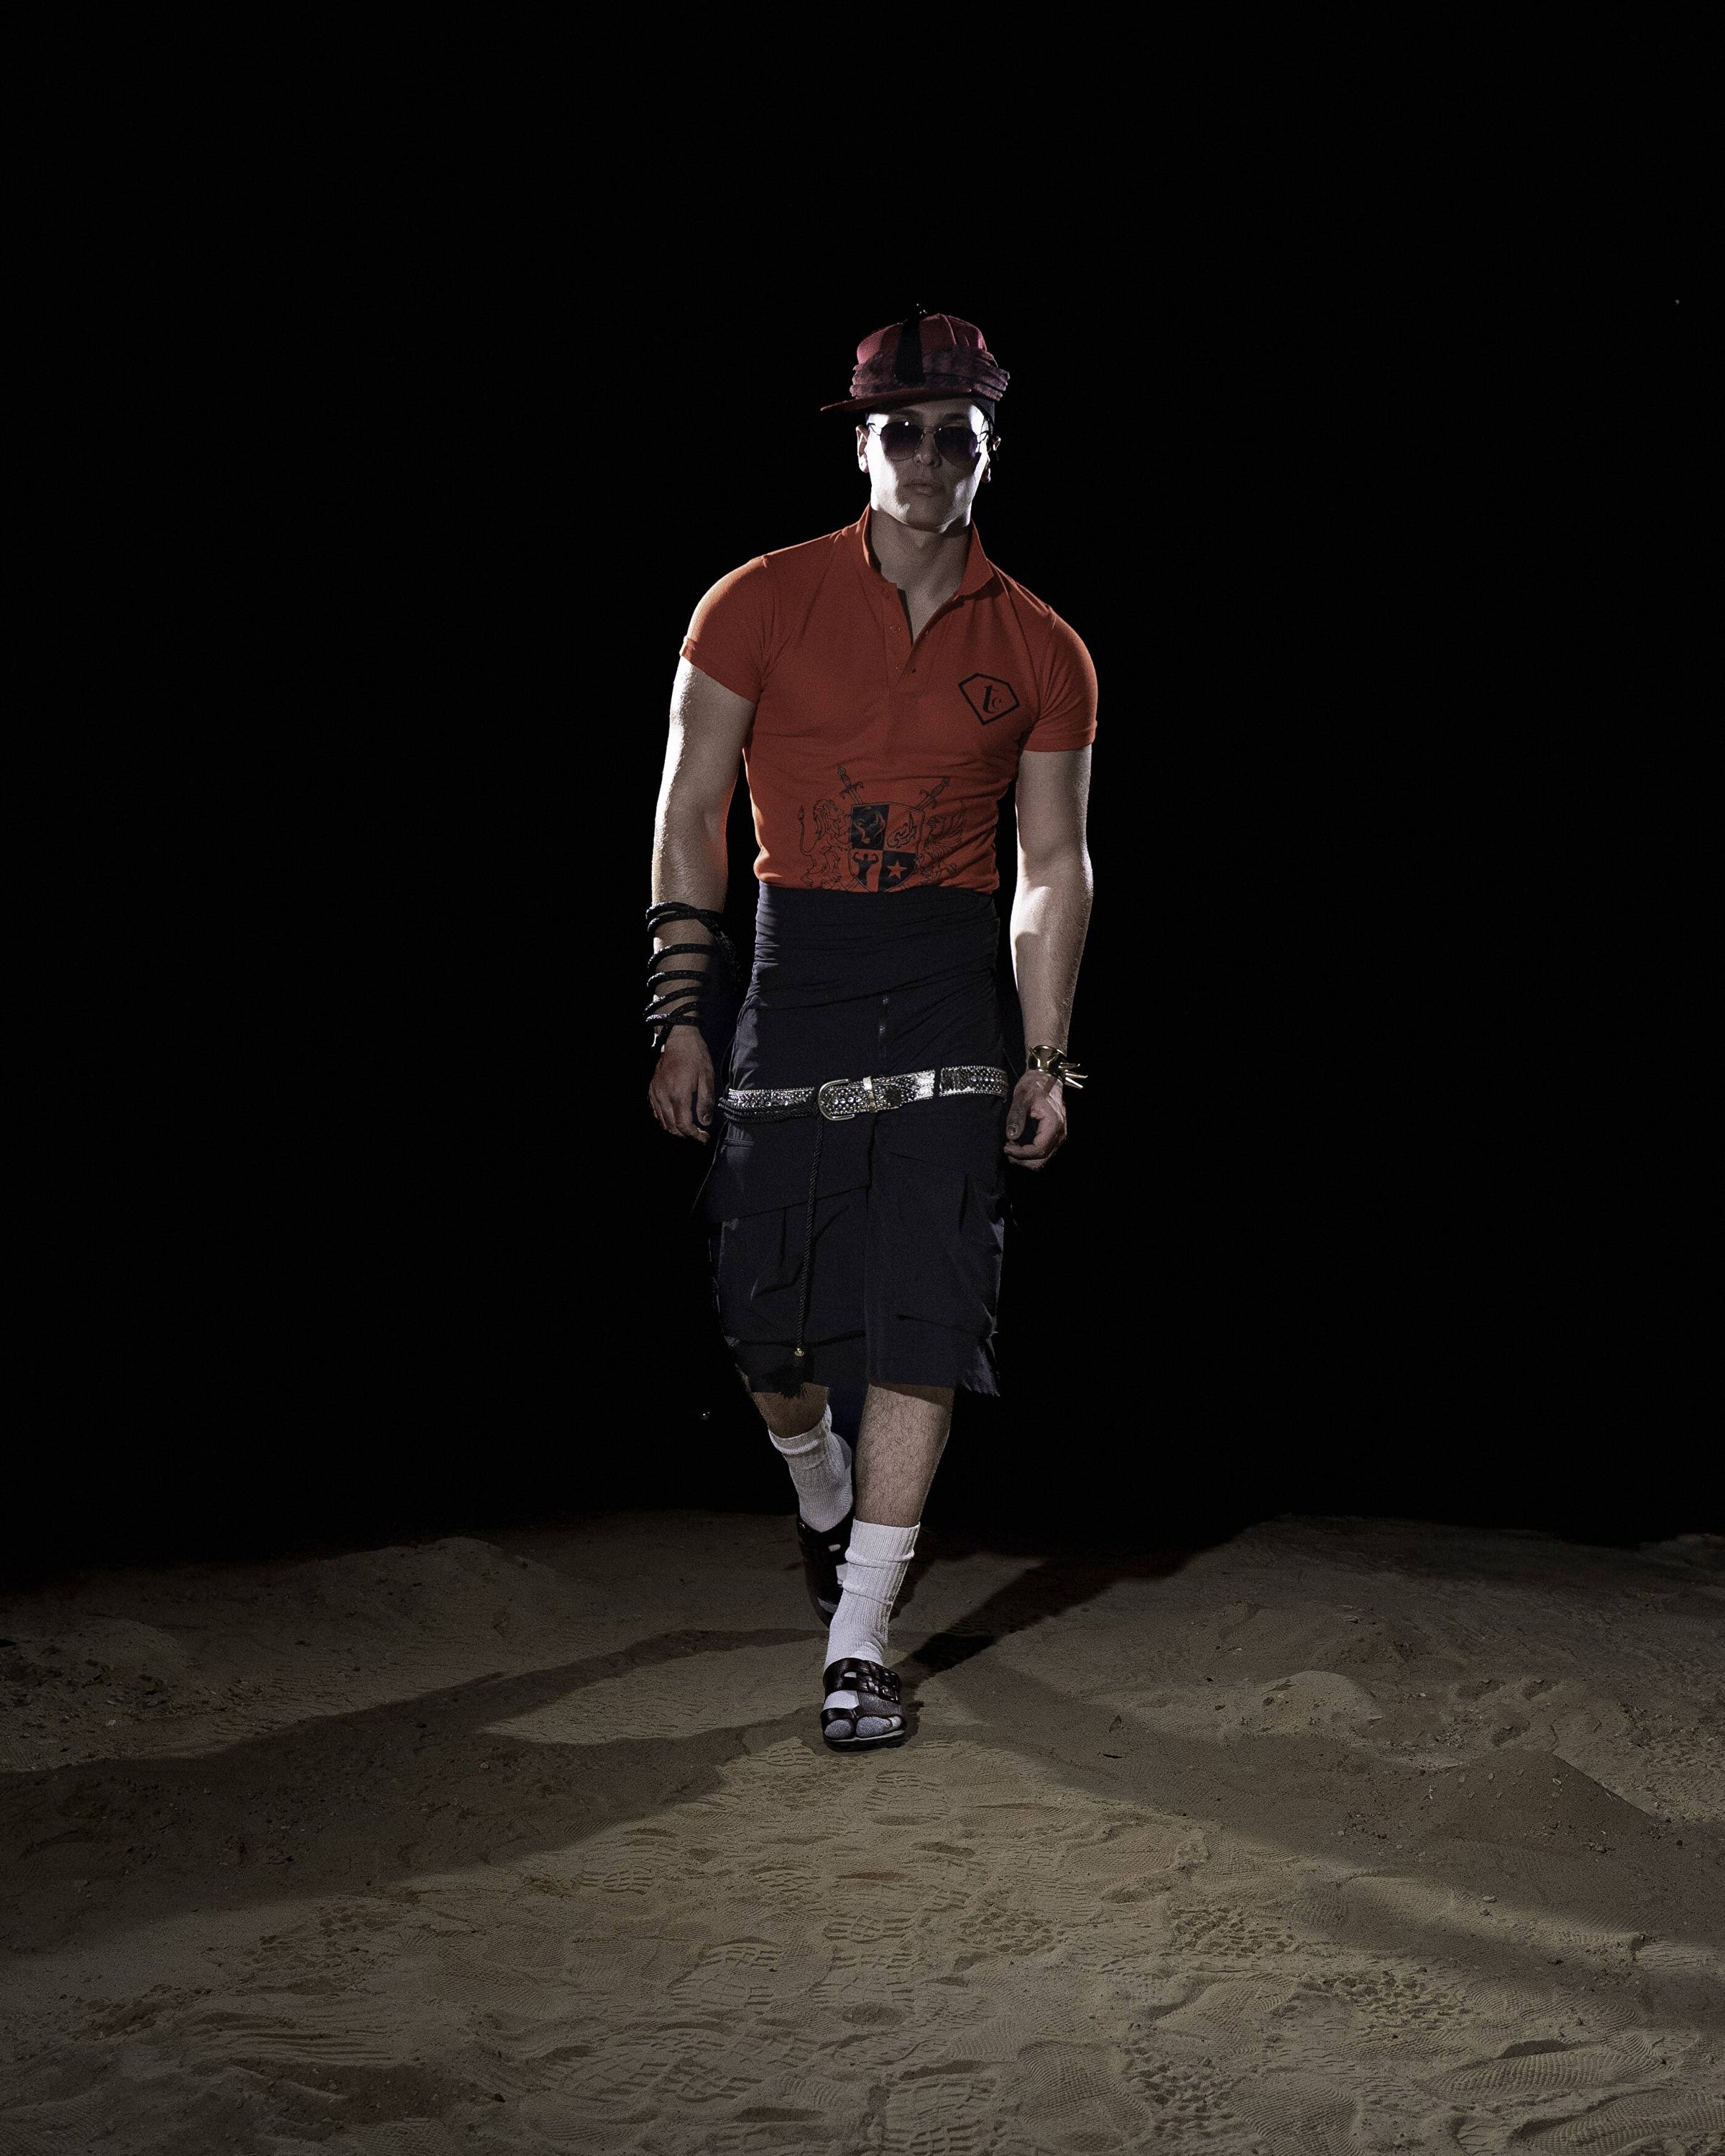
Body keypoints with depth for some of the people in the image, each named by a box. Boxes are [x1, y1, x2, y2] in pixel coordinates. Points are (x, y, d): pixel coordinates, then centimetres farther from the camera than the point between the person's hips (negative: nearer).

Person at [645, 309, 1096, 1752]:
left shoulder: (1040, 654, 4)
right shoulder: (760, 606, 0)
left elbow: (1057, 867, 10)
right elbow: (690, 817, 2)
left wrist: (1047, 1057, 4)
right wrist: (683, 1015, -4)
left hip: (948, 987, 0)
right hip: (792, 969, 0)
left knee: (925, 1319, -7)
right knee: (770, 1318, 4)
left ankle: (861, 1646, 1)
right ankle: (823, 1486, 39)